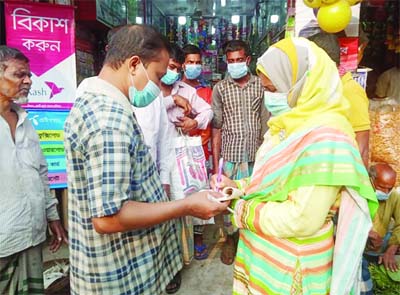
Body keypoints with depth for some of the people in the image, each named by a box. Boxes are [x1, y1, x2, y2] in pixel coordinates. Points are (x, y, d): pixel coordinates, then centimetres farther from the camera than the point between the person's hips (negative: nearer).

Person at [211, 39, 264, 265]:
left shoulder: (261, 85, 4)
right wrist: (215, 164, -1)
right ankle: (230, 238, 33)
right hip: (230, 156, 0)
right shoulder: (220, 89, 2)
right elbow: (216, 128, 1)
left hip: (257, 156, 1)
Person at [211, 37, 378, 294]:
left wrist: (242, 210, -17)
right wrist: (237, 187, -4)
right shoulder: (291, 124, 5)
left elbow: (303, 220, -28)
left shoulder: (325, 136, -26)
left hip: (290, 264, -8)